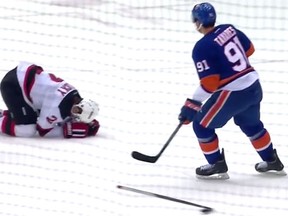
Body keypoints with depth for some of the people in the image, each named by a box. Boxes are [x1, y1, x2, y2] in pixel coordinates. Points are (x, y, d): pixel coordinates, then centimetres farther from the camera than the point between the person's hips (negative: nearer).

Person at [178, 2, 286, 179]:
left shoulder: (202, 48, -16)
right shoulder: (230, 29, 3)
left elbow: (209, 83, -19)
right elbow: (249, 49, 18)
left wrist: (191, 106, -13)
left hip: (233, 94, -8)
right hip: (254, 85, 8)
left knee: (202, 125, 8)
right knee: (251, 124, 31)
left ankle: (217, 165, 13)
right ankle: (272, 161, 41)